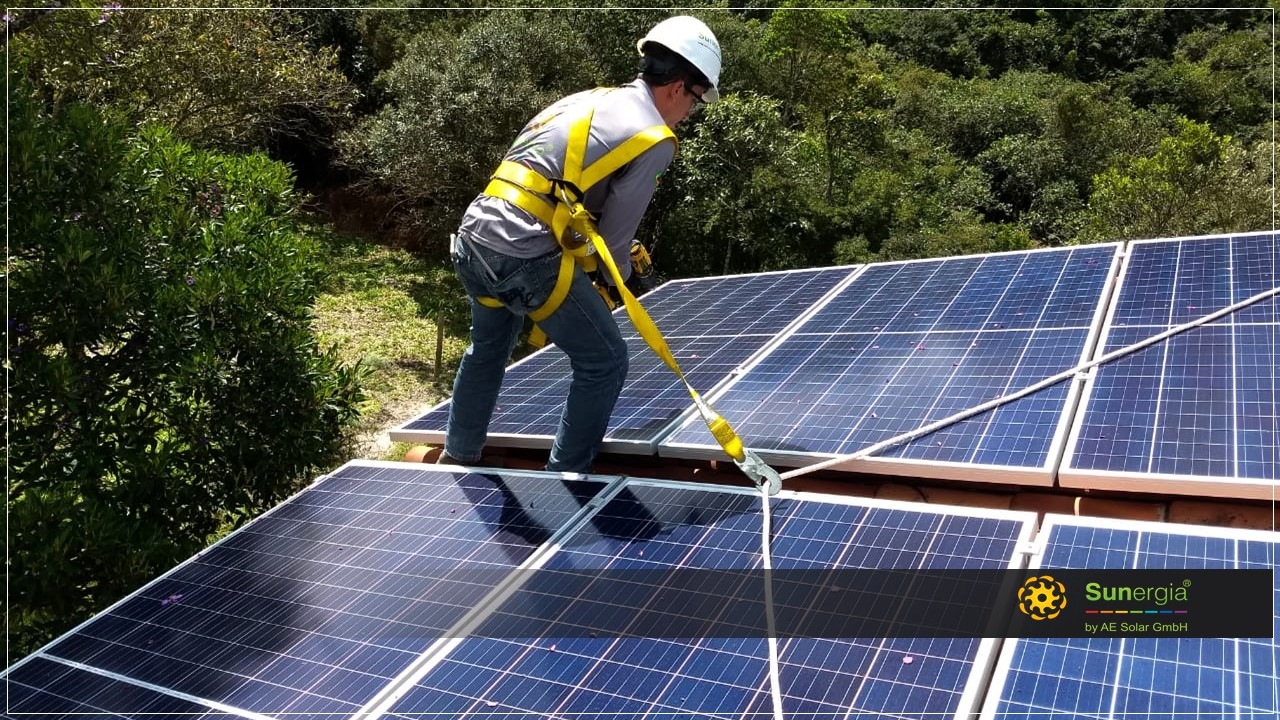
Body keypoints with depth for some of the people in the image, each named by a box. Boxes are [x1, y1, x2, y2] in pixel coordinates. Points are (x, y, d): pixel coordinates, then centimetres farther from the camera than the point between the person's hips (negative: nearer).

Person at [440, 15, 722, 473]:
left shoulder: (589, 99, 19)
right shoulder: (654, 138, -3)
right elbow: (614, 233, -1)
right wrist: (619, 280, 20)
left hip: (473, 236, 9)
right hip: (526, 256, -9)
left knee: (489, 349, 31)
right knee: (604, 362, 8)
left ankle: (457, 457, 46)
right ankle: (565, 477, 16)